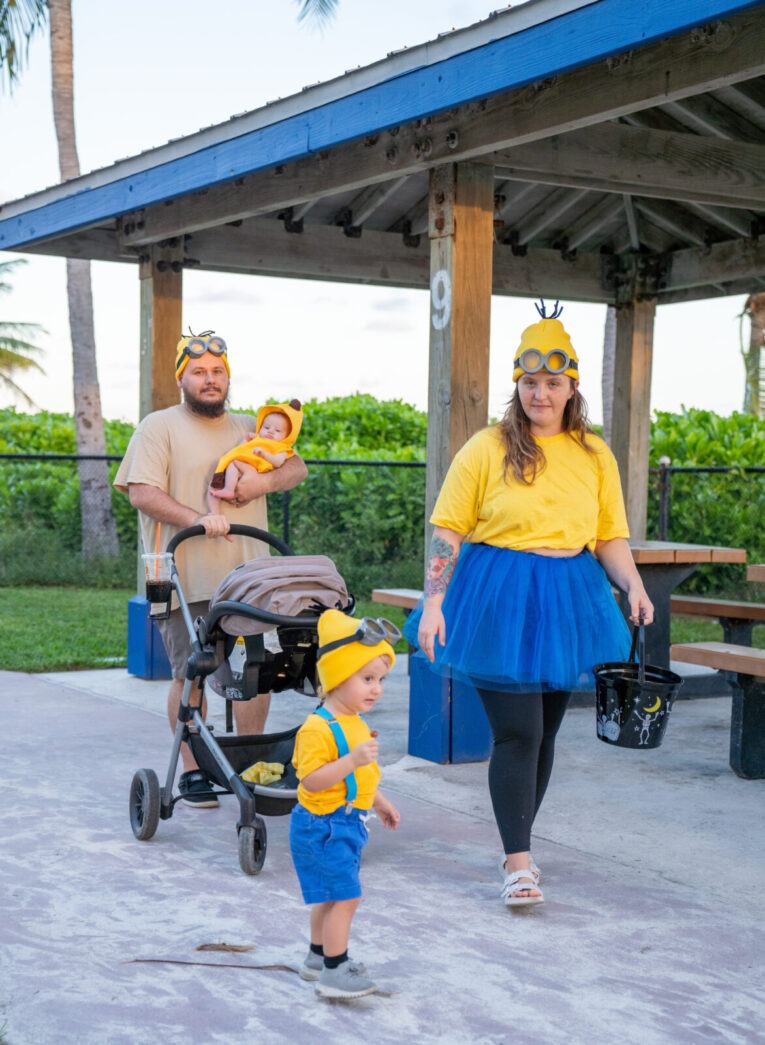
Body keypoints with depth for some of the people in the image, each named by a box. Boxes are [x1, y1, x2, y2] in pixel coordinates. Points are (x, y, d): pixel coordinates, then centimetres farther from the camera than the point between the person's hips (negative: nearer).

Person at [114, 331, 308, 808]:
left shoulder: (250, 428, 18)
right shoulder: (159, 427, 2)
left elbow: (298, 468, 19)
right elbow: (142, 493, -9)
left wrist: (268, 480, -5)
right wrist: (197, 519, -23)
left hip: (248, 572, 4)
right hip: (187, 577, -4)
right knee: (191, 674, 0)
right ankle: (192, 770, 13)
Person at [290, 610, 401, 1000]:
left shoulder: (356, 725, 10)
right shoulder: (318, 728, -22)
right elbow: (311, 779, -30)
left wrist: (379, 803, 28)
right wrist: (352, 760, -37)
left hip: (346, 824, 10)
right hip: (324, 826, -10)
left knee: (330, 896, 20)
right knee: (345, 896, -9)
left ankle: (318, 958, 35)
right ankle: (333, 973, -1)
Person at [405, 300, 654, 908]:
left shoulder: (594, 454, 8)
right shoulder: (487, 449, -2)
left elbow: (610, 537, 10)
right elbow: (448, 531, -3)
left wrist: (634, 585, -8)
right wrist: (433, 604, -11)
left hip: (568, 602, 4)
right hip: (499, 601, -4)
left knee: (544, 732, 11)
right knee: (517, 732, -9)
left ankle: (518, 845, 28)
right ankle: (518, 863, -1)